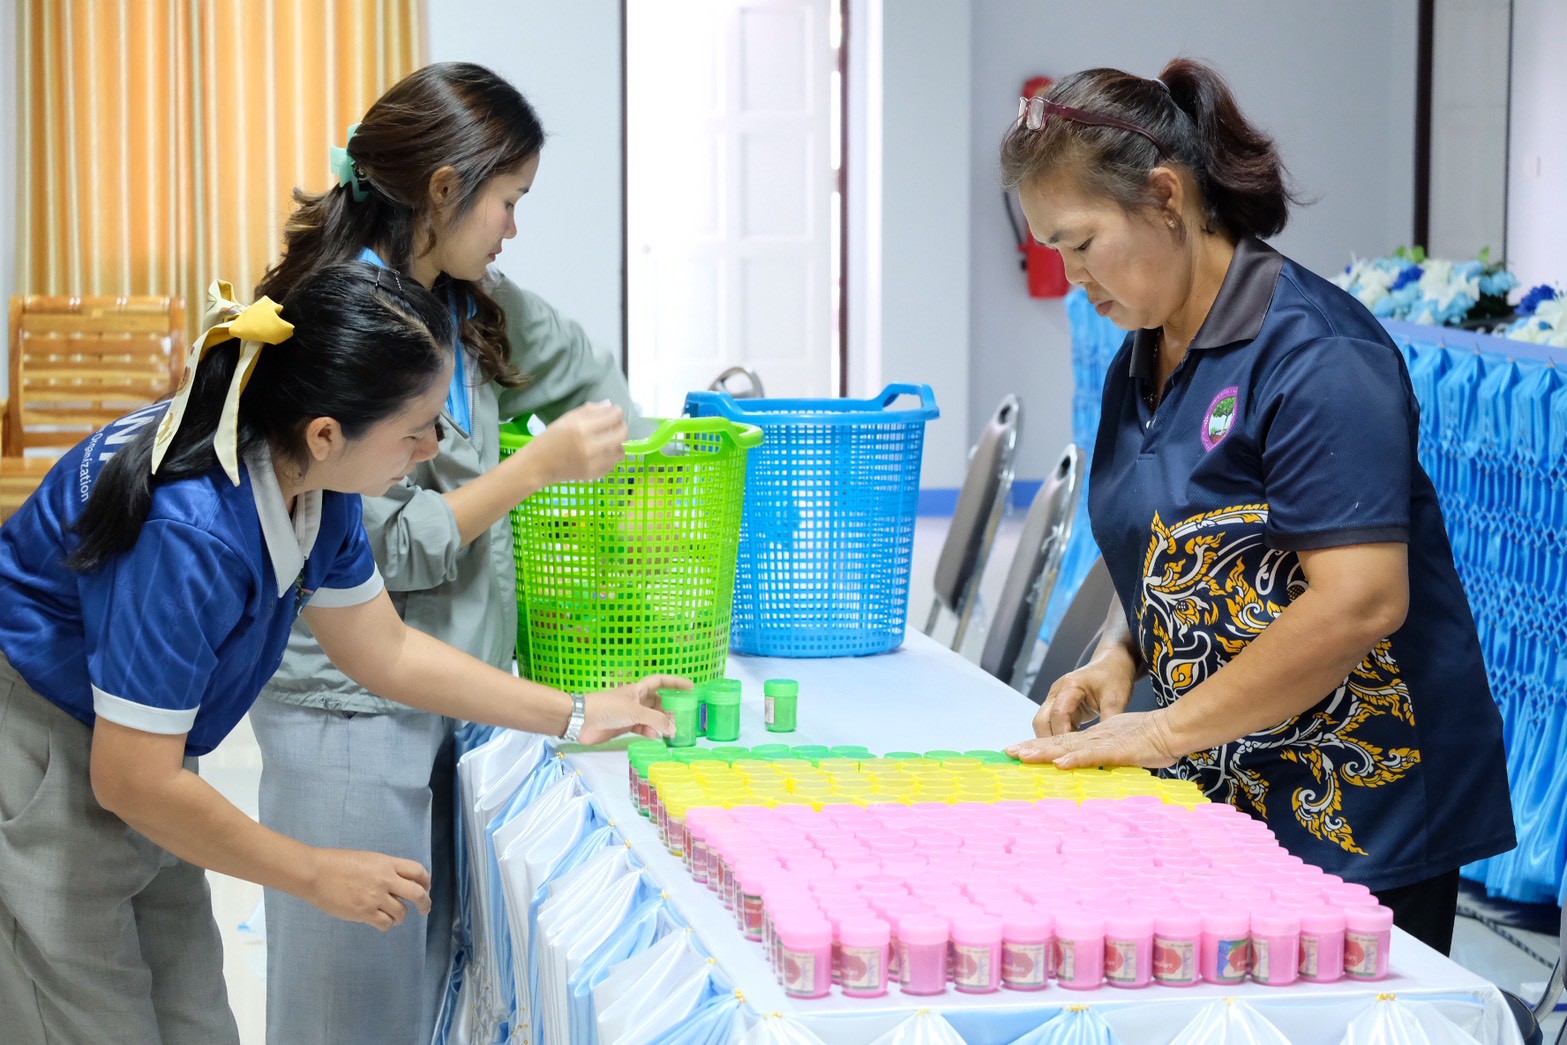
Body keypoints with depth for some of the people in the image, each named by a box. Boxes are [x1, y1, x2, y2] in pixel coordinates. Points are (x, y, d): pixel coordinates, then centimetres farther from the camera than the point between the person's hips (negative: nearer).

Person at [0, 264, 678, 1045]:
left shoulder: (312, 484, -6)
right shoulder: (189, 532, -34)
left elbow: (384, 651, 9)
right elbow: (135, 781, -27)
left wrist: (576, 716, 7)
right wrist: (315, 874, -16)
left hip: (120, 774, 9)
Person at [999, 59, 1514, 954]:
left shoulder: (1313, 352, -17)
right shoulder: (1140, 365, 11)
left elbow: (1360, 602, -23)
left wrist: (1166, 730, -18)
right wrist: (1116, 661, 2)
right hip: (1220, 799, 8)